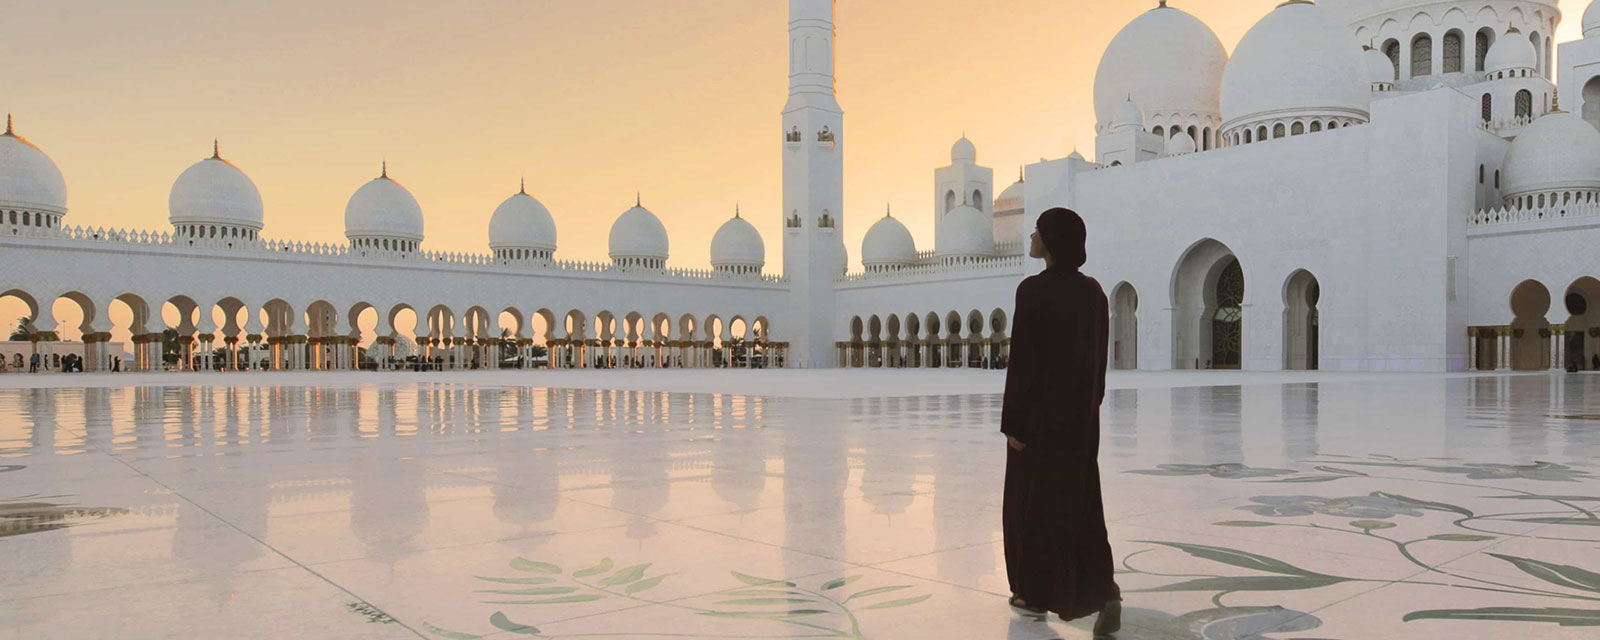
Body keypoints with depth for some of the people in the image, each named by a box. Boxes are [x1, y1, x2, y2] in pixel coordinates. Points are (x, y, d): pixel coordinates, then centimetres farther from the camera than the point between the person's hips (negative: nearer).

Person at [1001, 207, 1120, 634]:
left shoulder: (1032, 290, -15)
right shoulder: (1094, 291, 5)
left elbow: (1022, 360, -16)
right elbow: (1099, 358, 10)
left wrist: (1011, 423, -11)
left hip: (1039, 411, -5)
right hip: (1082, 415, 6)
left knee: (1031, 501, 10)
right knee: (1080, 506, 10)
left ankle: (1035, 594, 20)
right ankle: (1105, 592, -6)